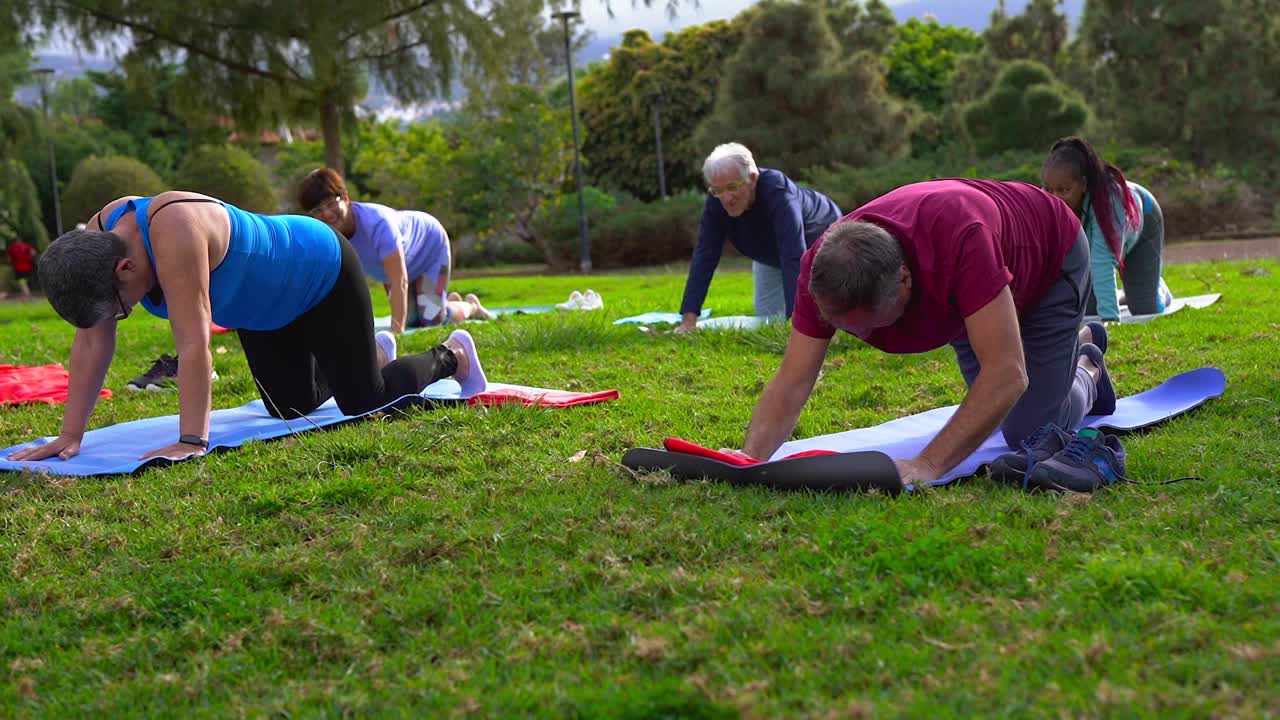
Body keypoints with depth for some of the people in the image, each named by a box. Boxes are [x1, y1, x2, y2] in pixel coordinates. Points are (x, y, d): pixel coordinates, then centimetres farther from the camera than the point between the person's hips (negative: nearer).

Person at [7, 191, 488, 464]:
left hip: (318, 272, -8)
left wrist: (192, 442, -49)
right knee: (291, 408, 19)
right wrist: (70, 434, -21)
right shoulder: (97, 238, -21)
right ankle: (374, 352, 47)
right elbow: (92, 341, -18)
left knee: (366, 402, 0)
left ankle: (451, 355, 29)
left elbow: (193, 342, -47)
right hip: (266, 308, 8)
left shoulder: (174, 232, -44)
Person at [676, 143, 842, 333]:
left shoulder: (778, 191, -44)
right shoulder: (717, 200, -29)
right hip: (770, 254, 5)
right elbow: (705, 256, -31)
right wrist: (689, 319, -39)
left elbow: (794, 260, -52)